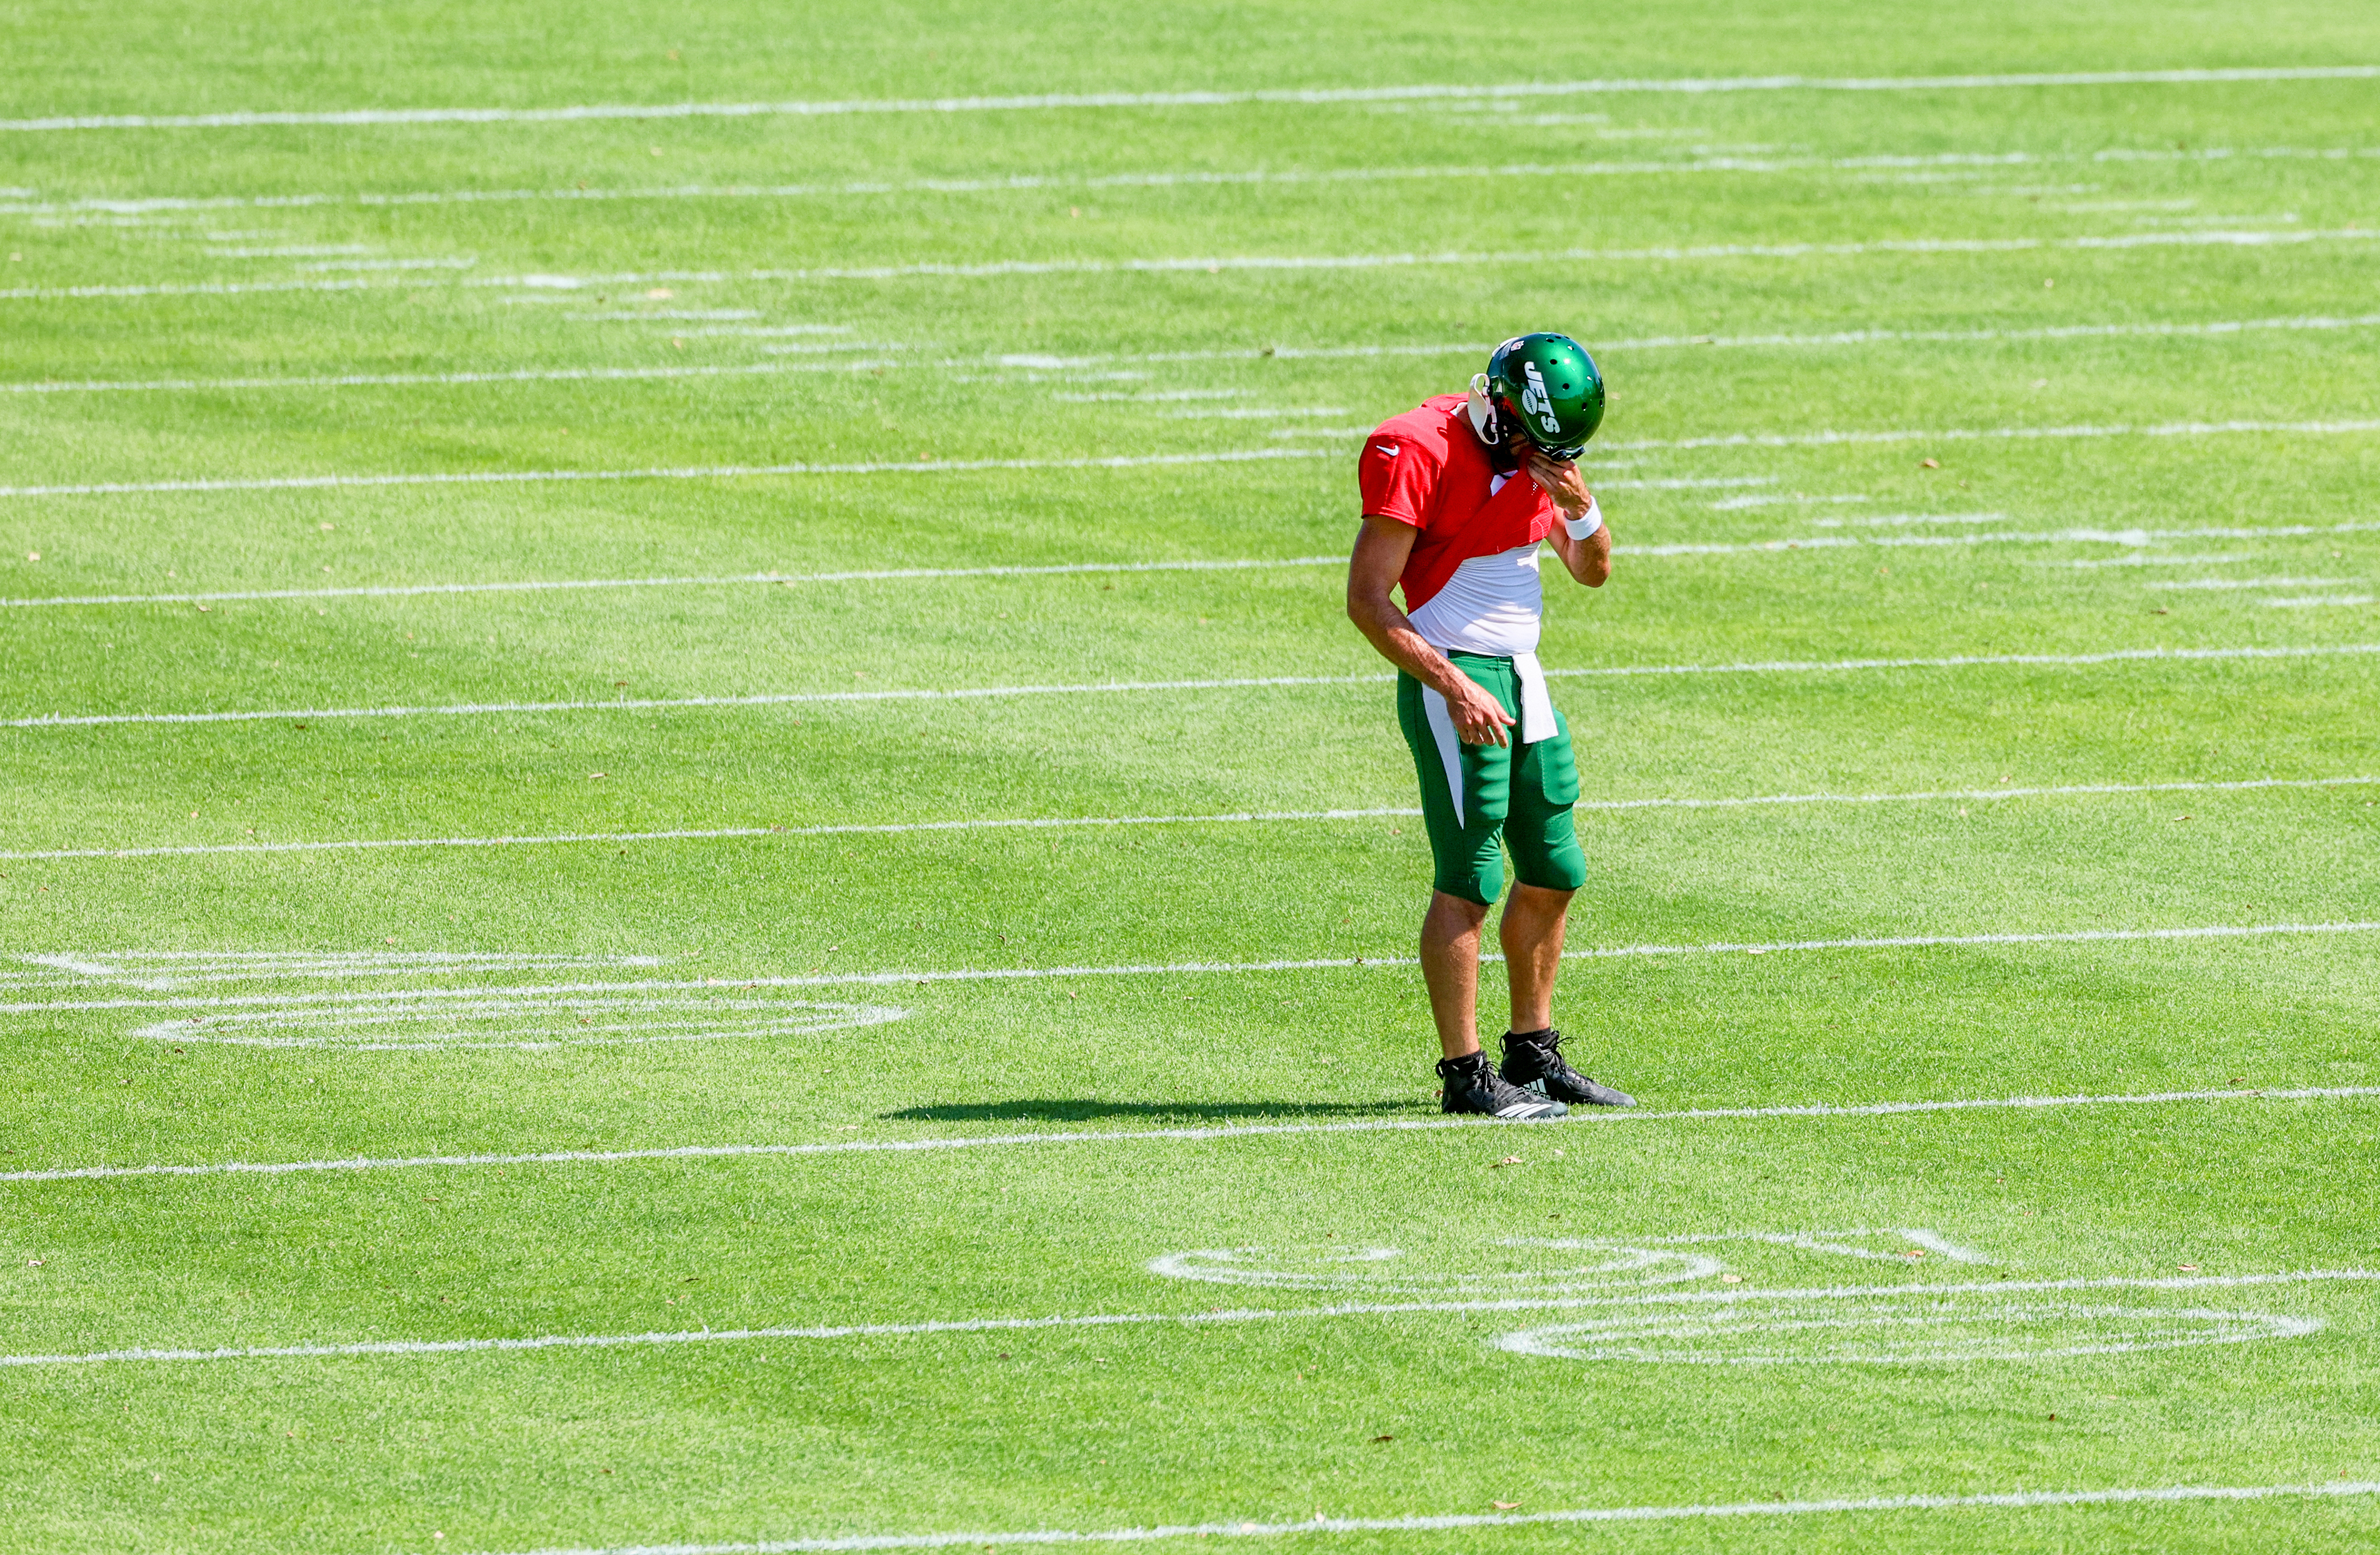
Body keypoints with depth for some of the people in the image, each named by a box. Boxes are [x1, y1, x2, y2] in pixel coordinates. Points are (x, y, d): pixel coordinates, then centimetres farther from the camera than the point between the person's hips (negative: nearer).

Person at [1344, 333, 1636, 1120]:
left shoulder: (1537, 456, 8)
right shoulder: (1420, 454, -17)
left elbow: (1592, 573, 15)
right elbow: (1367, 600, -17)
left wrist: (1580, 507, -6)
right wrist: (1454, 688, -21)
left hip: (1522, 677, 8)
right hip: (1454, 678, -8)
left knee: (1554, 873, 12)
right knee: (1469, 883, -8)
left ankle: (1534, 1057, 23)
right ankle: (1465, 1074, -4)